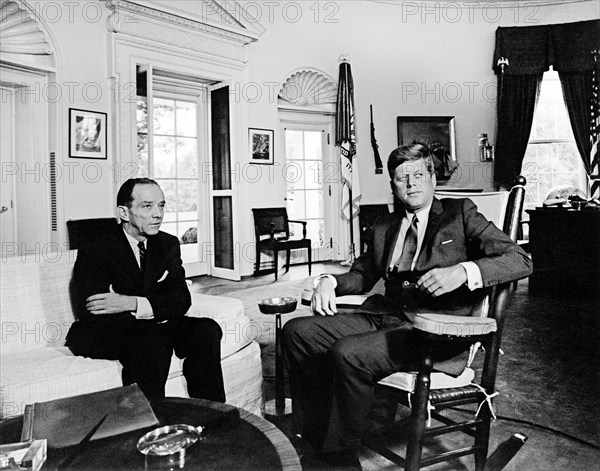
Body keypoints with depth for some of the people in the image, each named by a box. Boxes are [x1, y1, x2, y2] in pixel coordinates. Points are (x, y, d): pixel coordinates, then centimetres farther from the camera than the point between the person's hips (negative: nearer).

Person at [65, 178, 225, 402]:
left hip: (153, 327, 5)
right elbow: (94, 316, -20)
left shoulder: (169, 244, 2)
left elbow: (182, 299, -8)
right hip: (104, 334, -5)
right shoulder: (93, 253, -12)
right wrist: (158, 310, -19)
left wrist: (133, 303, -26)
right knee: (152, 341, -34)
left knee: (207, 330, -18)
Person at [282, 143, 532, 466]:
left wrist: (463, 271, -23)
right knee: (297, 331, -9)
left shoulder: (460, 213, 6)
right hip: (384, 316, 6)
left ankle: (339, 452, -8)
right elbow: (362, 275, 28)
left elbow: (520, 260, -3)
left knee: (348, 353, -30)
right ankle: (317, 432, 2)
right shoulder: (384, 226, 21)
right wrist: (329, 282, 5)